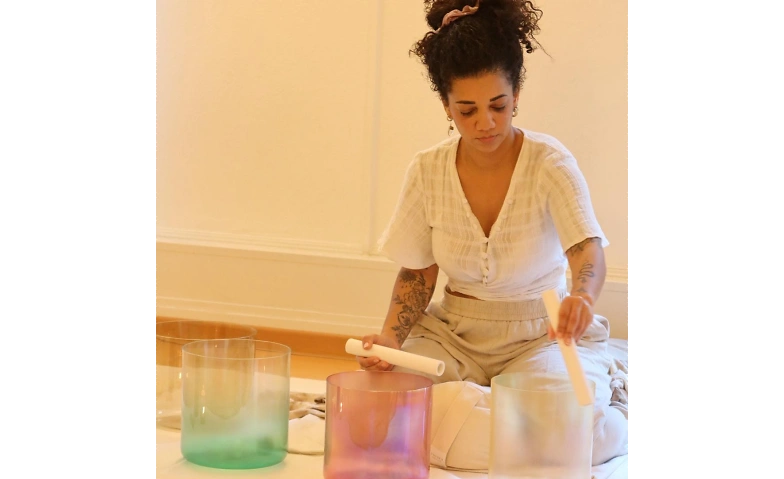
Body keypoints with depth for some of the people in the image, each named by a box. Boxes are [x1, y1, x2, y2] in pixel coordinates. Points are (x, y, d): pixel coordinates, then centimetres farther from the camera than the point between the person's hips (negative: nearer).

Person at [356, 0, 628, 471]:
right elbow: (418, 274, 4)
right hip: (454, 333, 3)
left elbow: (587, 249, -31)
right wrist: (391, 336, -16)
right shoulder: (428, 170, -5)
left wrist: (582, 297, -55)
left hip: (539, 335, -3)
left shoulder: (550, 163, -16)